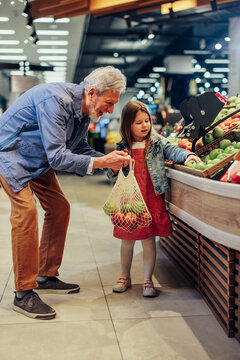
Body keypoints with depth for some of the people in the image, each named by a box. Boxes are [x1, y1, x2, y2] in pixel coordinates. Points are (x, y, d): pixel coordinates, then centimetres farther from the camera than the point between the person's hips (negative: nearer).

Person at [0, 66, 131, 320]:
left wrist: (110, 159, -9)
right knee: (26, 210, -23)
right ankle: (24, 294, -14)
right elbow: (57, 156, -34)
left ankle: (47, 277, 16)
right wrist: (101, 162, -35)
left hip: (38, 160, 9)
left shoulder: (83, 110, -2)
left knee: (59, 208, 4)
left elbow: (80, 149, 7)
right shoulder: (56, 101, -31)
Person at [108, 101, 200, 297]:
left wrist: (187, 155, -28)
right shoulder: (122, 147, 5)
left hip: (152, 200, -1)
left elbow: (172, 150, -8)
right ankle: (125, 277, 30)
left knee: (149, 240, 3)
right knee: (127, 240, 11)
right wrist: (114, 170, -11)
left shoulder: (157, 142, 3)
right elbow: (114, 177, 11)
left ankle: (148, 280, 17)